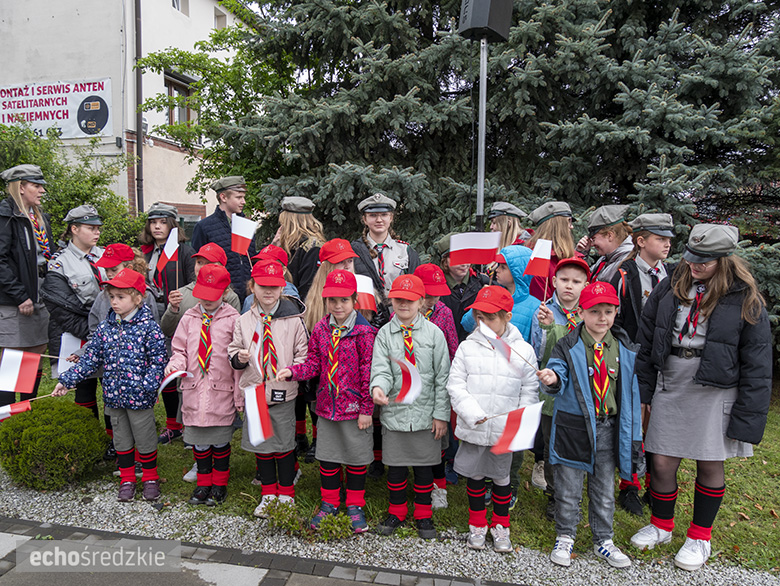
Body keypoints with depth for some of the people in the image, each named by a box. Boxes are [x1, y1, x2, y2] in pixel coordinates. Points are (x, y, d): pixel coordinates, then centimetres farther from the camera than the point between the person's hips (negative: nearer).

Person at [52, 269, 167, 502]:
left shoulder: (149, 327, -13)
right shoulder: (105, 327, 2)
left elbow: (158, 361, -13)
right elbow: (91, 359, 7)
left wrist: (147, 386, -22)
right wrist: (66, 380, 3)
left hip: (139, 396, -4)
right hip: (114, 395, 5)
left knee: (145, 440, 9)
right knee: (121, 440, 17)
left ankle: (150, 479, 29)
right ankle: (127, 480, 34)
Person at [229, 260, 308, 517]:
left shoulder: (293, 319, -4)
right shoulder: (244, 321, 4)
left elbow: (304, 354, 0)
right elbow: (234, 352, 12)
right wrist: (240, 358, -11)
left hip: (284, 394, -3)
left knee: (284, 445, 8)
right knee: (260, 444, 14)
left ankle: (286, 494, 26)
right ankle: (268, 493, 32)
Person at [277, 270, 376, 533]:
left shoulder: (364, 332, -12)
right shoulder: (321, 329, 2)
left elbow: (368, 372, -11)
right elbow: (314, 363, 5)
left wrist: (366, 409, -10)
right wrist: (292, 371, -14)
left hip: (354, 406, -4)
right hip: (326, 404, 4)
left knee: (357, 457, 10)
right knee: (327, 456, 15)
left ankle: (355, 506, 29)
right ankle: (329, 504, 34)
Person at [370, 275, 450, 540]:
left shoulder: (434, 332, -3)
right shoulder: (385, 333, 0)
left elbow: (443, 376, -2)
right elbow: (381, 369, -8)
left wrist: (441, 414, -4)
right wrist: (378, 387, -31)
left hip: (425, 413, 0)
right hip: (394, 411, 1)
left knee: (424, 464, 12)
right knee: (395, 464, 11)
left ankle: (423, 514, 33)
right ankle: (397, 511, 35)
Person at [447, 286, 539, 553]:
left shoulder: (523, 350, -3)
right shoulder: (467, 347, -3)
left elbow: (530, 392, 1)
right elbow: (455, 384, -4)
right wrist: (474, 414, -15)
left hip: (505, 432, 0)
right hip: (472, 429, 0)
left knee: (502, 477, 15)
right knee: (474, 475, 13)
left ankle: (501, 526, 36)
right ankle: (477, 525, 34)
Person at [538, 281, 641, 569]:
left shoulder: (624, 349, 3)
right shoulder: (568, 346, -7)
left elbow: (632, 392, 7)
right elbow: (558, 376, -14)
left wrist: (634, 434, 7)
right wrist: (552, 379, -39)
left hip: (609, 428, 3)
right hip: (573, 426, -3)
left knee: (604, 488, 16)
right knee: (569, 487, 9)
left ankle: (603, 541, 34)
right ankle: (565, 537, 28)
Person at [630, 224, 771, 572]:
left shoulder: (745, 299, -9)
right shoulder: (671, 287, 2)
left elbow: (757, 364, -7)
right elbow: (647, 340, 7)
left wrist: (747, 418, -10)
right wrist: (644, 389, 7)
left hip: (716, 392, -3)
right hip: (670, 386, 3)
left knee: (709, 464, 9)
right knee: (662, 462, 6)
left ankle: (700, 536, 32)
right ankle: (661, 525, 31)